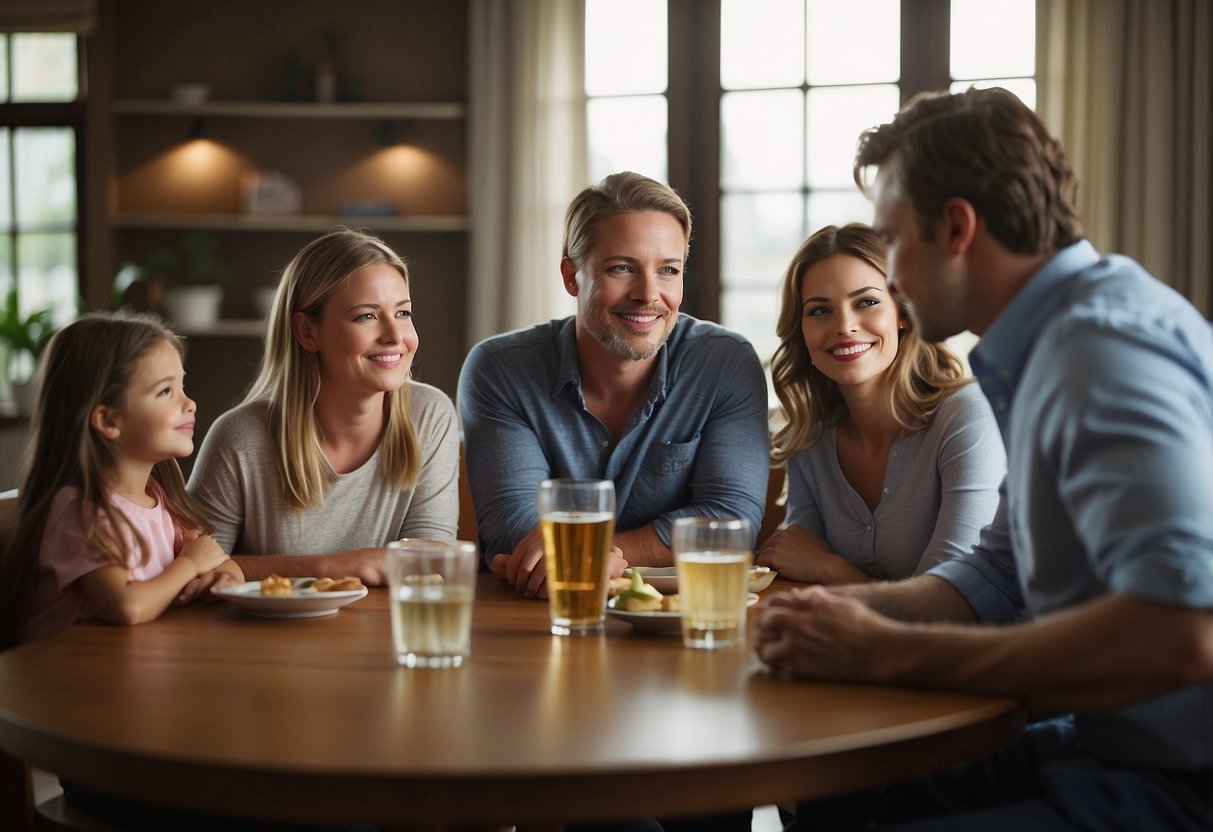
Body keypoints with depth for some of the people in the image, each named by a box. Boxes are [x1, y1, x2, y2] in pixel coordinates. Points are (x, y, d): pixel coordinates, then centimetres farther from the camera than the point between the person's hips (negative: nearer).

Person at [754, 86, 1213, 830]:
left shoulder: (1105, 343, -20)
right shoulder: (1047, 345, 14)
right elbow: (1002, 572, 19)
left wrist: (887, 654, -24)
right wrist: (851, 608, -1)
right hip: (1103, 745, 10)